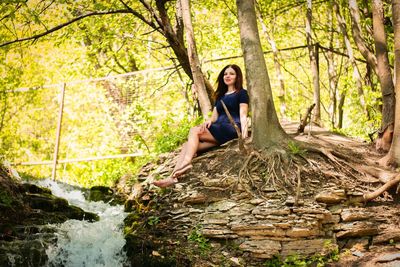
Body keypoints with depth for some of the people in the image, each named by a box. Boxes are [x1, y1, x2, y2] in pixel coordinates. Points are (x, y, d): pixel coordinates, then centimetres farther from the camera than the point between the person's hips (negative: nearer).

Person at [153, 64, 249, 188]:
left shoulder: (242, 93, 10)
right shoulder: (220, 96, 30)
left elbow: (243, 115, -4)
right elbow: (215, 116, 18)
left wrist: (244, 132, -23)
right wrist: (209, 121, -7)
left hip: (232, 128, -6)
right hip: (219, 130, 6)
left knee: (194, 130, -24)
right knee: (187, 145, -16)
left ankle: (187, 163, -40)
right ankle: (172, 177, -30)